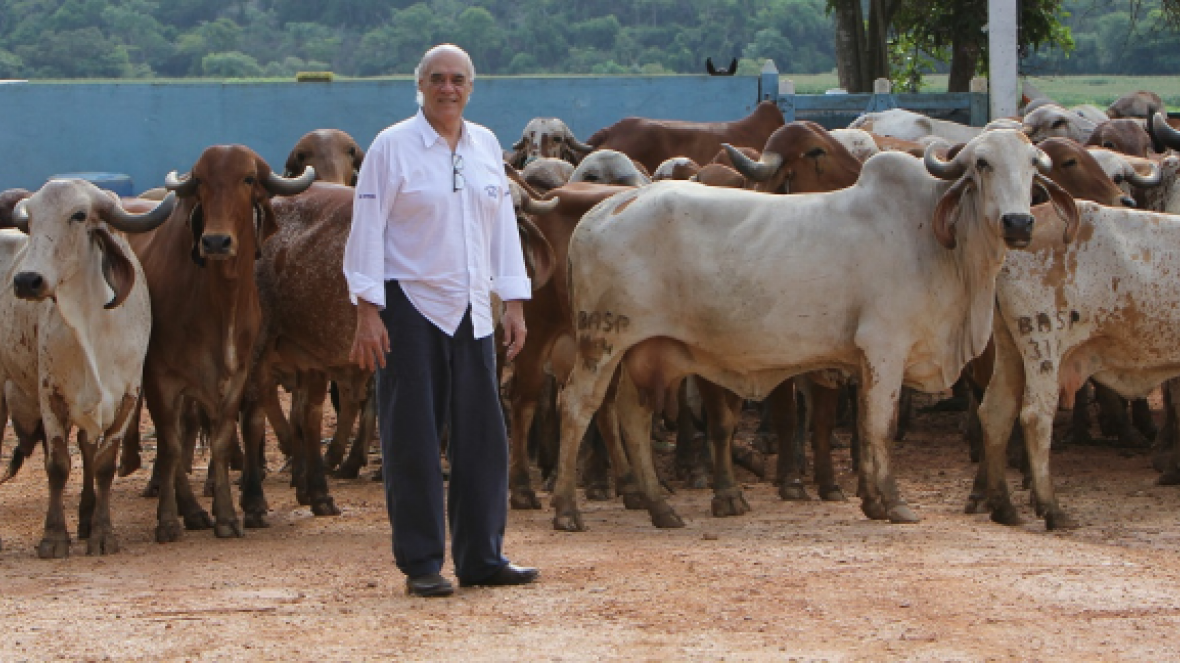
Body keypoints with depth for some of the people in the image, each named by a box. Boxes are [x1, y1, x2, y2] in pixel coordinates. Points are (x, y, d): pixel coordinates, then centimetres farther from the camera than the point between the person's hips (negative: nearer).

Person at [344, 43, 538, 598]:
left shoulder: (486, 147, 11)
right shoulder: (392, 147, -4)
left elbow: (503, 226, 15)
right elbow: (367, 230, -7)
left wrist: (514, 303, 9)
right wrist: (367, 313, -13)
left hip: (471, 312, 5)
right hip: (409, 308, -5)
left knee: (482, 435, 5)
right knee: (412, 439, -2)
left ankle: (481, 558, 14)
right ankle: (421, 566, 4)